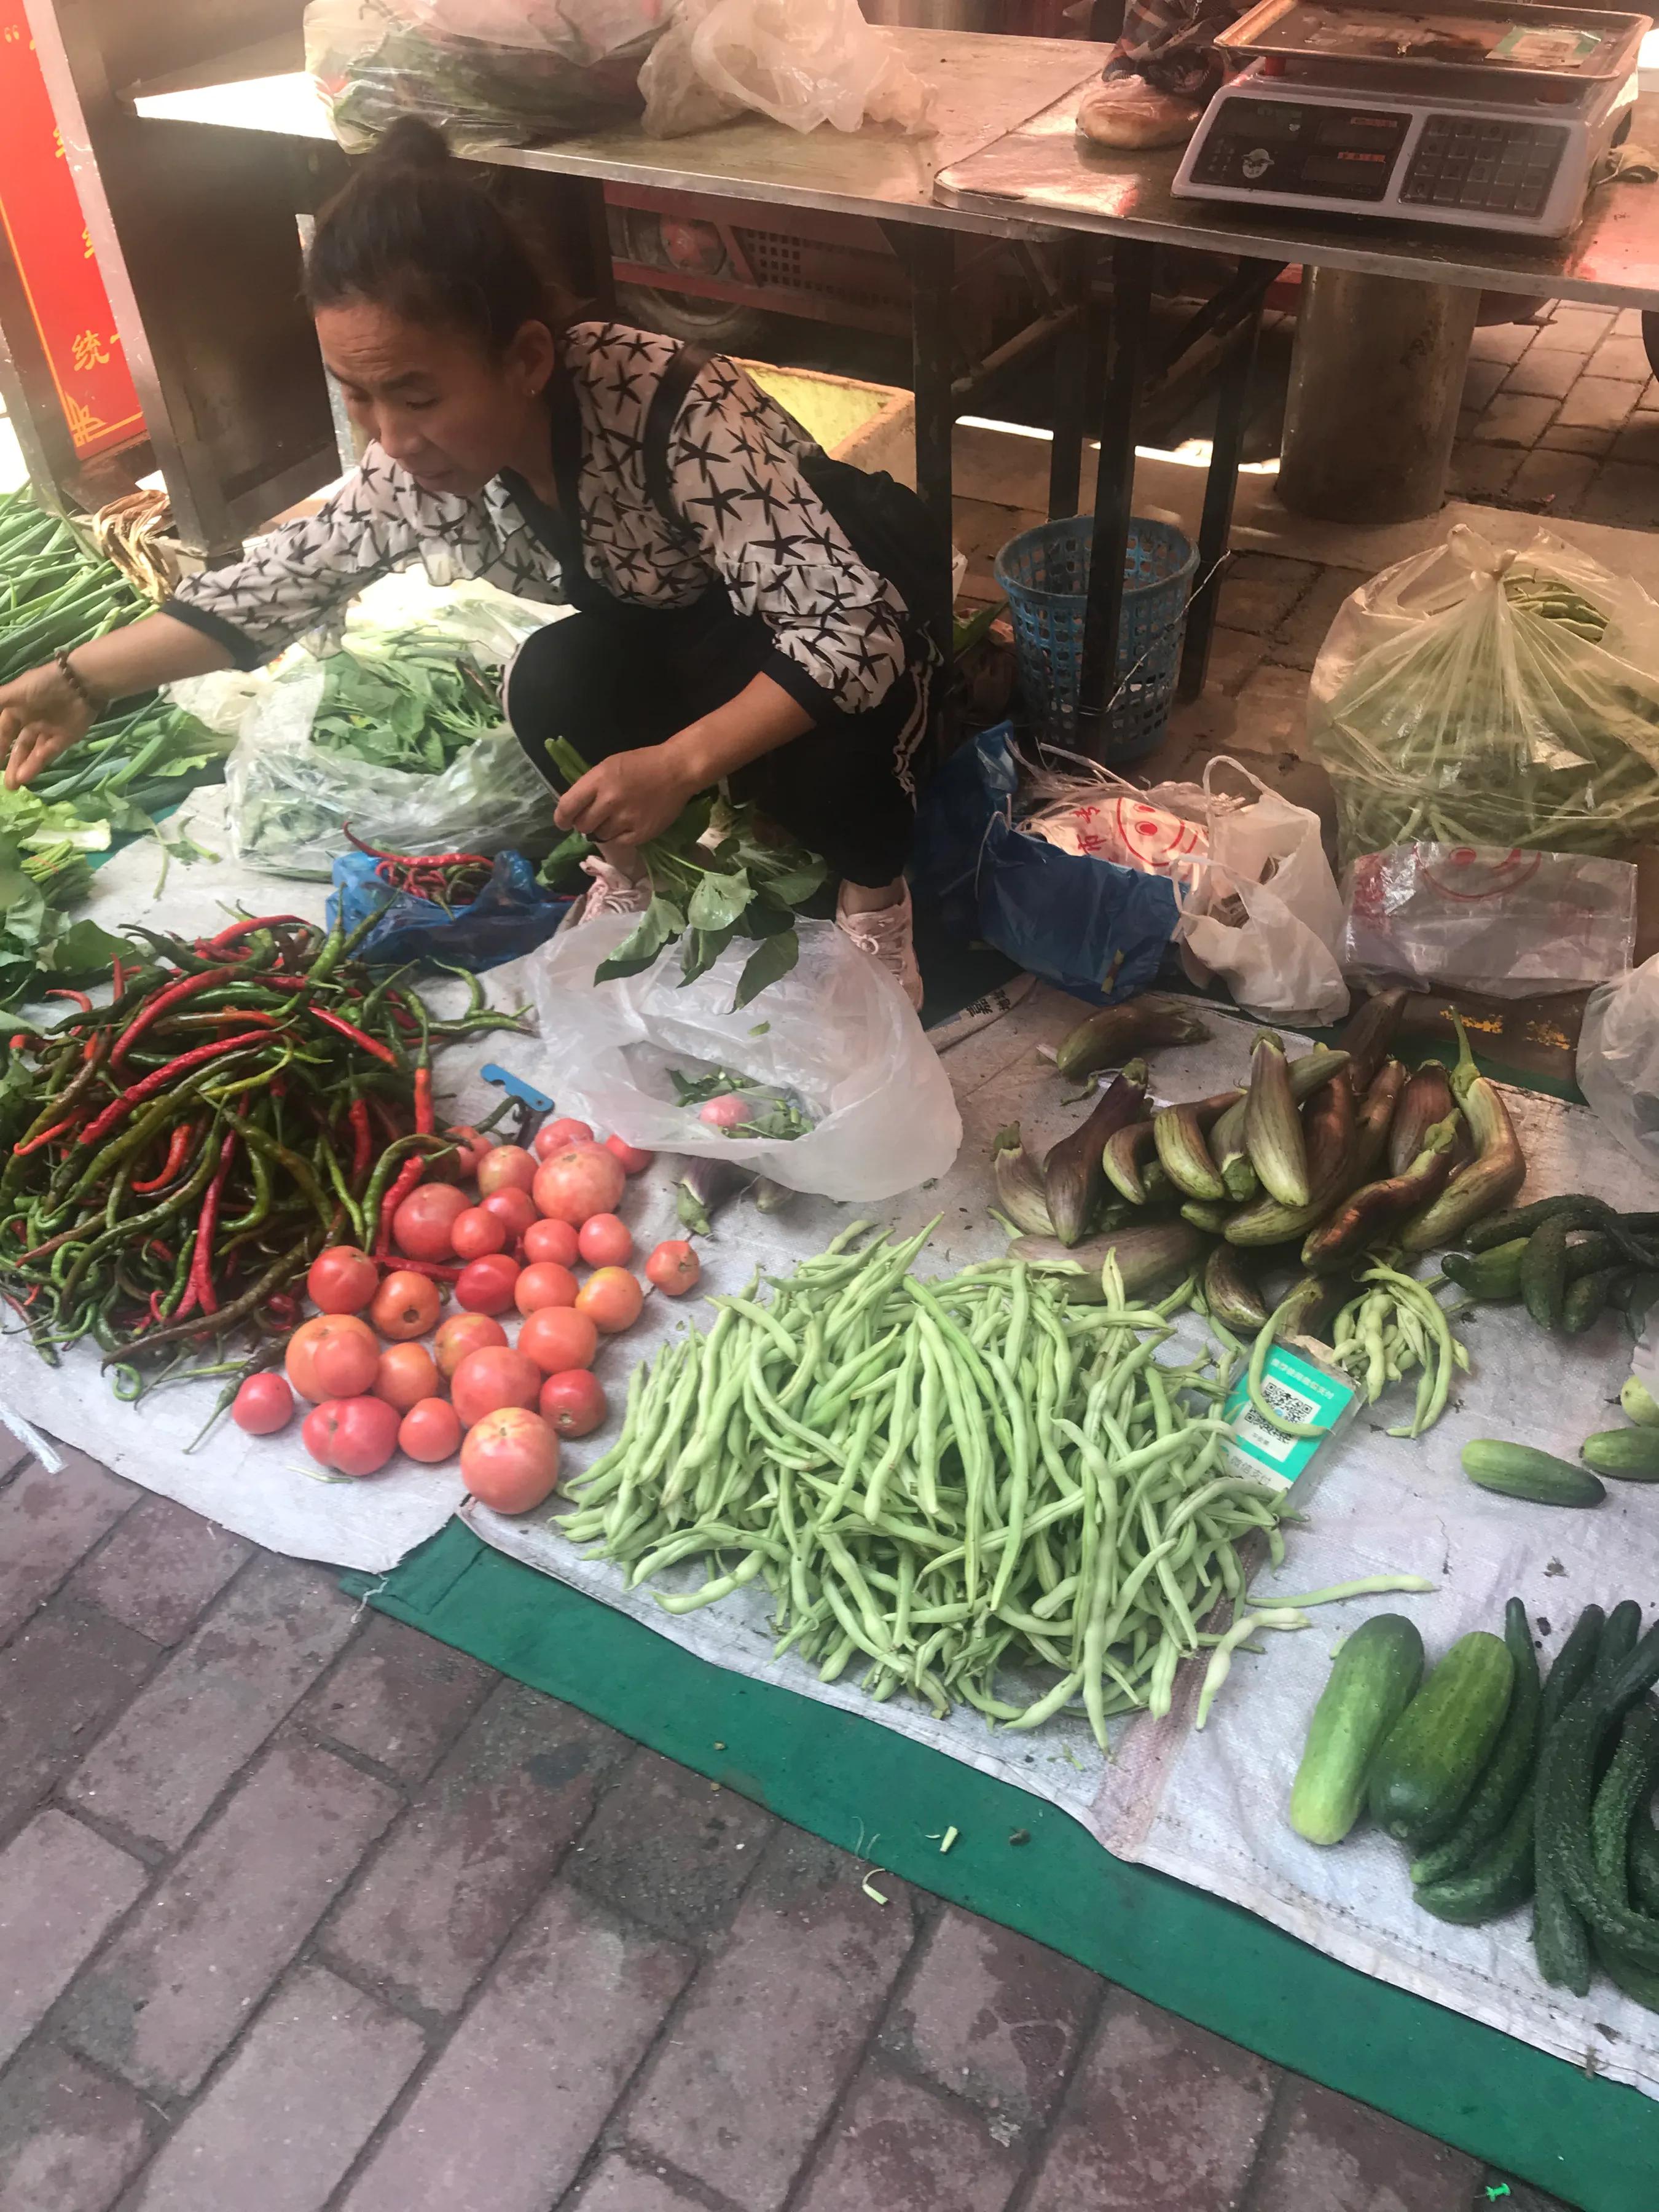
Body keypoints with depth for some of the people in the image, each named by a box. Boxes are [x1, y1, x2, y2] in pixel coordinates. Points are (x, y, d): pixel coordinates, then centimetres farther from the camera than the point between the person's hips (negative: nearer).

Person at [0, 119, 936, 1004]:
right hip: (676, 638, 5)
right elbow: (285, 576, -4)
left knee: (823, 740, -36)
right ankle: (630, 858, 3)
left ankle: (876, 888, -4)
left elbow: (856, 629, -38)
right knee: (552, 683, -25)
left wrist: (679, 763, -47)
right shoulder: (423, 462, -17)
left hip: (851, 607, -5)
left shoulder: (685, 416, -37)